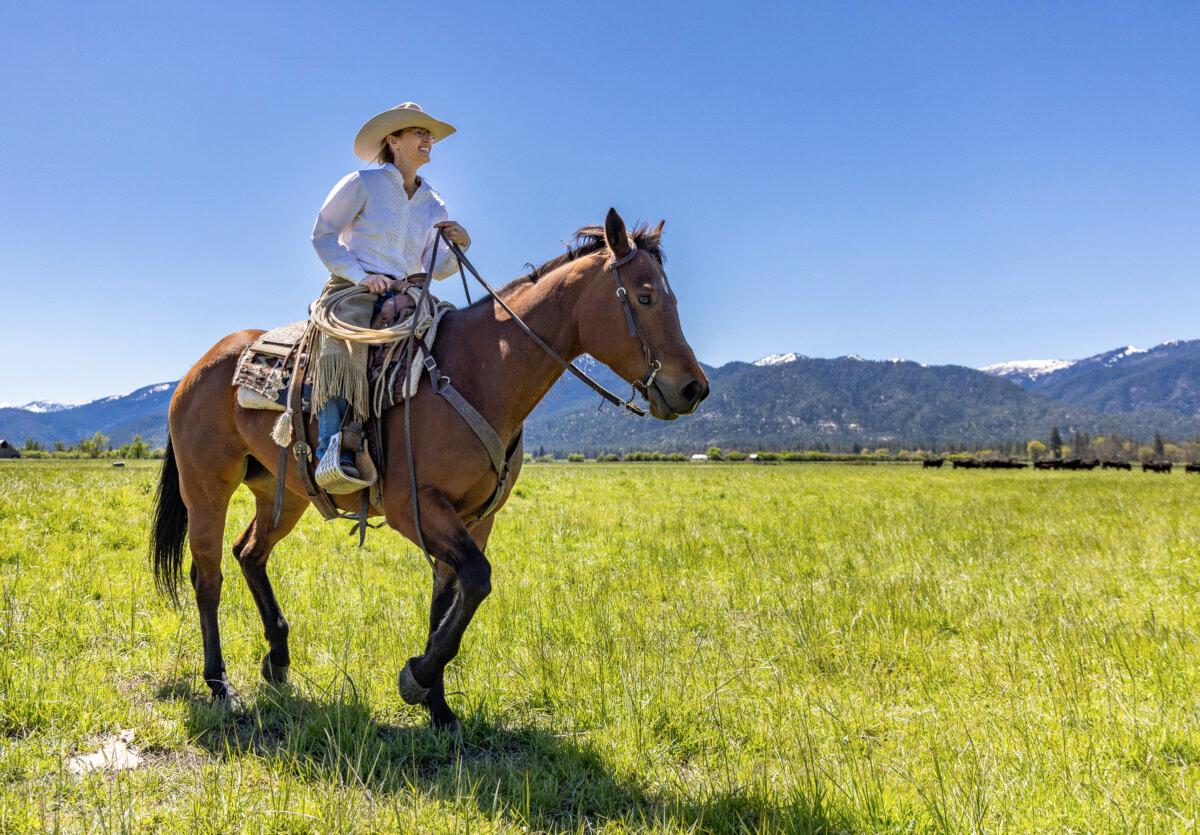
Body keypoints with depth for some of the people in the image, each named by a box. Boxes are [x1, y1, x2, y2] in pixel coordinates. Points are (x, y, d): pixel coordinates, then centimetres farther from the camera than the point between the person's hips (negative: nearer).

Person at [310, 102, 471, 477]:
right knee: (342, 349, -34)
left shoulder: (435, 207, 19)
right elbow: (322, 235, 1)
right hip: (352, 292, -6)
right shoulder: (362, 184, 4)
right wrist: (361, 276, -12)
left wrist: (459, 247, -7)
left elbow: (436, 268, 15)